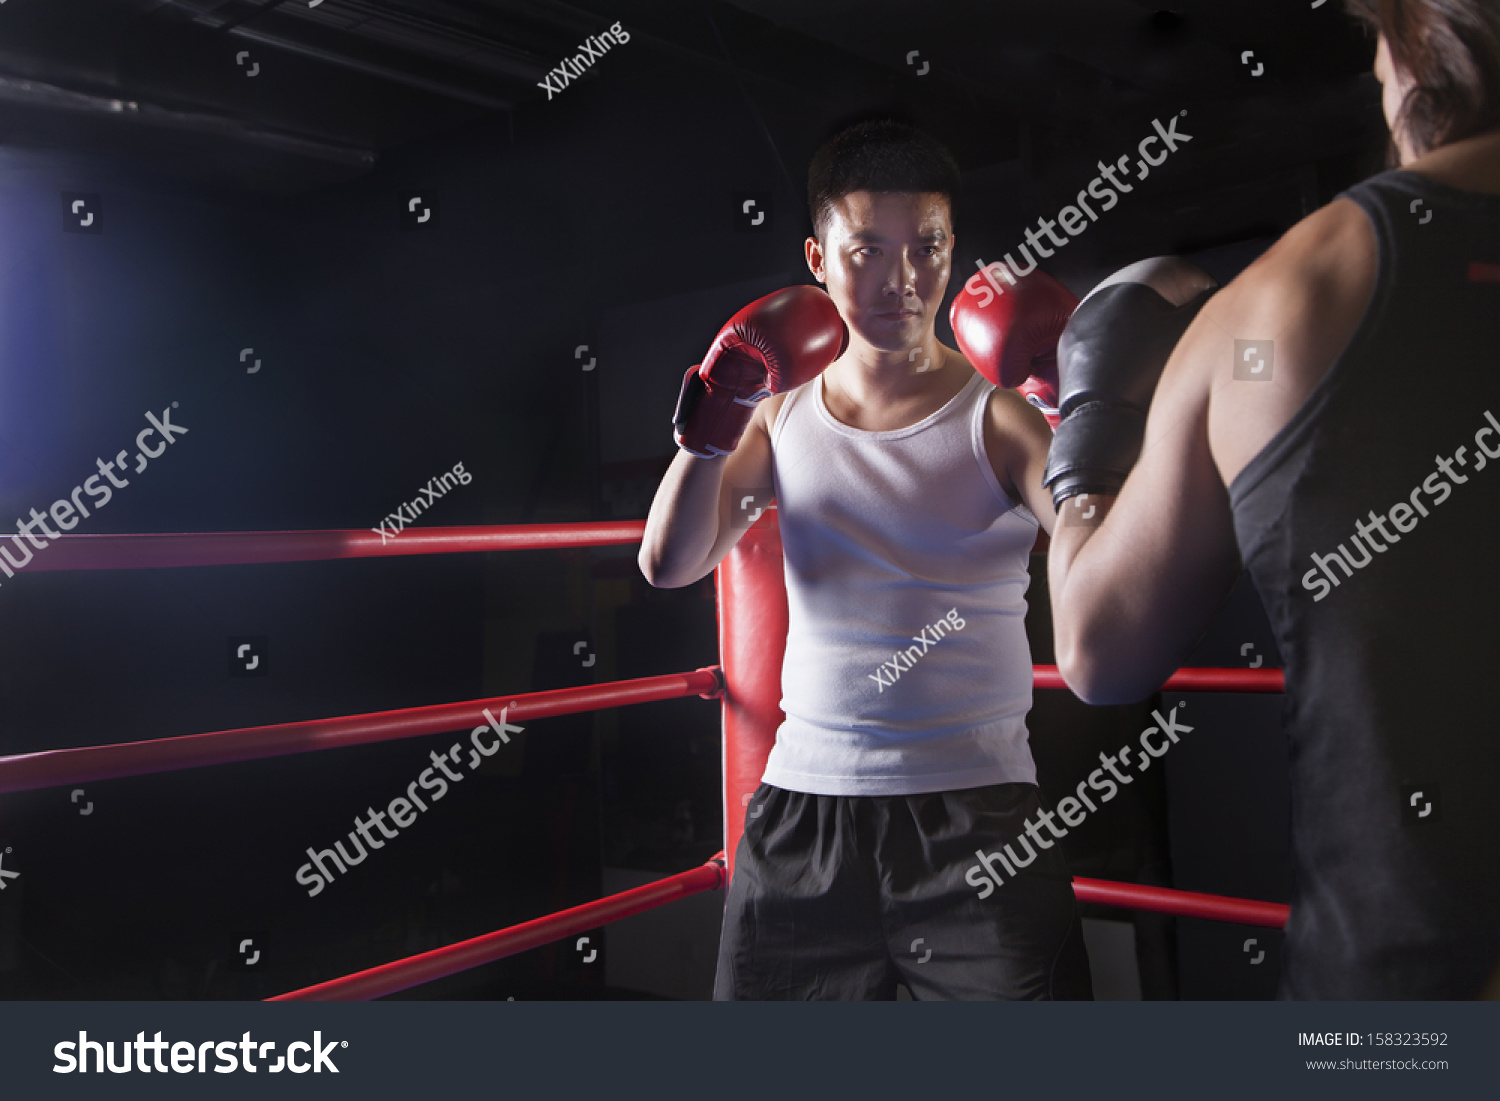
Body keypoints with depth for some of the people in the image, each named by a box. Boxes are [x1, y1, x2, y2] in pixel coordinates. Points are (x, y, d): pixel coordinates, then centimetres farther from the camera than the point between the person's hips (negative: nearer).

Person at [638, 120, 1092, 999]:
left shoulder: (998, 410, -4)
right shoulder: (782, 408, 7)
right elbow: (671, 565, -1)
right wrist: (708, 431, -16)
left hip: (975, 813, -3)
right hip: (803, 808, 3)